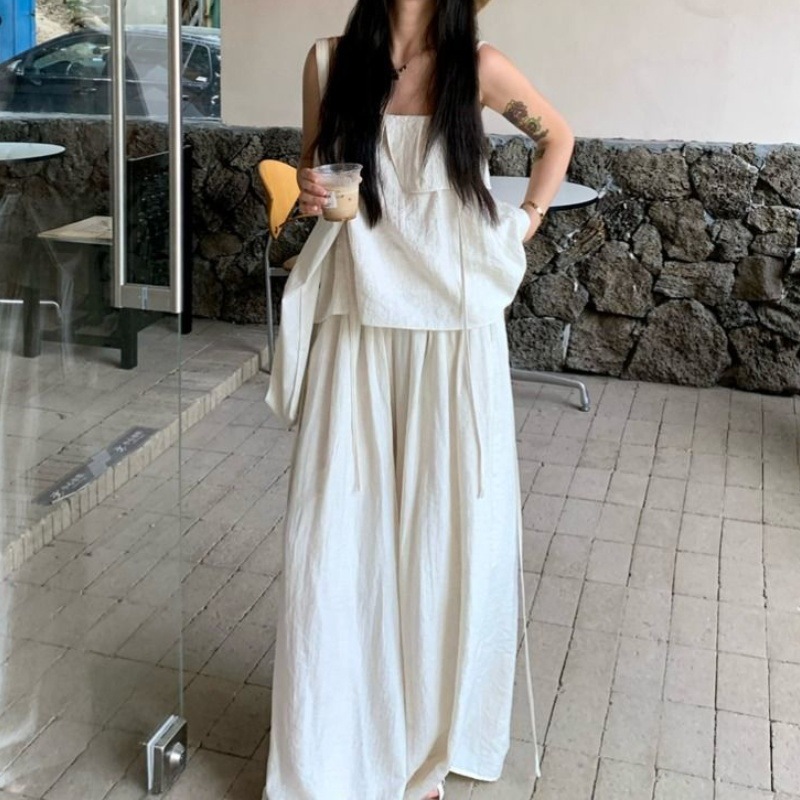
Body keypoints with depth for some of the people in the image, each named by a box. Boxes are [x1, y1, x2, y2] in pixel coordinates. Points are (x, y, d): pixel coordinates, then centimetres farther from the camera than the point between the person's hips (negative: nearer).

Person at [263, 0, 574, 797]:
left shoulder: (479, 67, -1)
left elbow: (556, 135, 18)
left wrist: (529, 218, 9)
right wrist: (309, 190, -7)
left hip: (453, 332, 0)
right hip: (354, 329, 1)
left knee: (443, 532, 7)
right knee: (337, 536, 3)